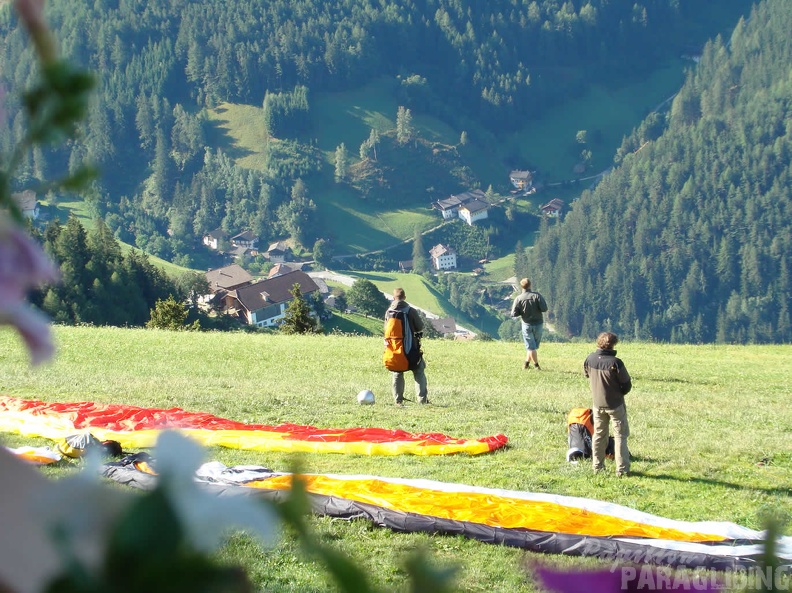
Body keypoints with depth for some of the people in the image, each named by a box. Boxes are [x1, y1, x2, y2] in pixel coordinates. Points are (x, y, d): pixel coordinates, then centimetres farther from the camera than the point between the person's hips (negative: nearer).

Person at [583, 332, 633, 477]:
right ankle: (622, 469, 4)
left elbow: (586, 374, 12)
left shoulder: (590, 359, -8)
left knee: (599, 435, 18)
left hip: (598, 404, 5)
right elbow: (627, 384, -13)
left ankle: (597, 467, 20)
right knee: (620, 435, 6)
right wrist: (619, 393, 7)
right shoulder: (615, 363, -23)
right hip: (615, 405, -4)